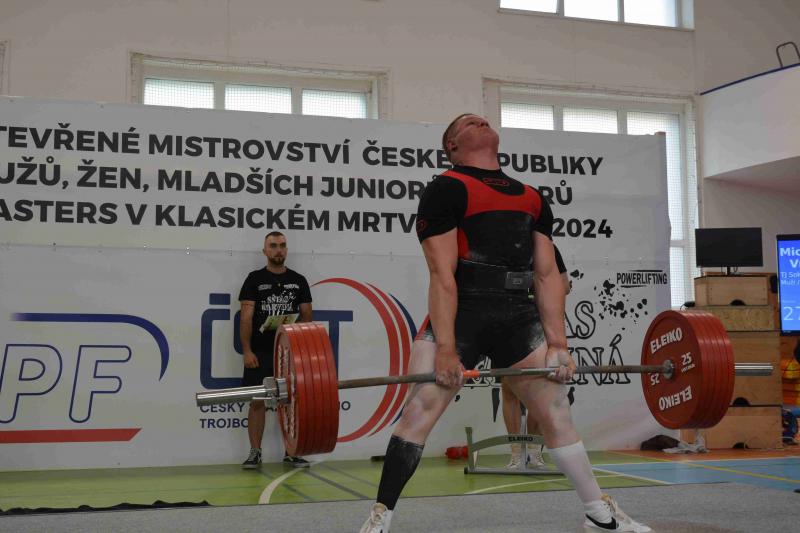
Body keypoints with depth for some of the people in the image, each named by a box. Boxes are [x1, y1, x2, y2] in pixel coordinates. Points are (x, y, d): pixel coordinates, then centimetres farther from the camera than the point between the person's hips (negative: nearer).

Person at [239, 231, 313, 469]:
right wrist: (247, 351, -11)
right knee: (258, 401, 0)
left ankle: (291, 452, 12)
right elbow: (246, 317, -3)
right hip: (260, 352, -2)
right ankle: (255, 453, 8)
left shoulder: (298, 280, 9)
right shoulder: (255, 279, 1)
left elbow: (306, 316, 9)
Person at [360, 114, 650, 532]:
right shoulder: (447, 189, -3)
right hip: (461, 312, -5)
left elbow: (547, 275, 11)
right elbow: (441, 274, -12)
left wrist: (558, 344, 3)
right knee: (419, 411, -12)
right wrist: (446, 349, -17)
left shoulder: (533, 200, 15)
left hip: (519, 316, 5)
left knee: (556, 413, 9)